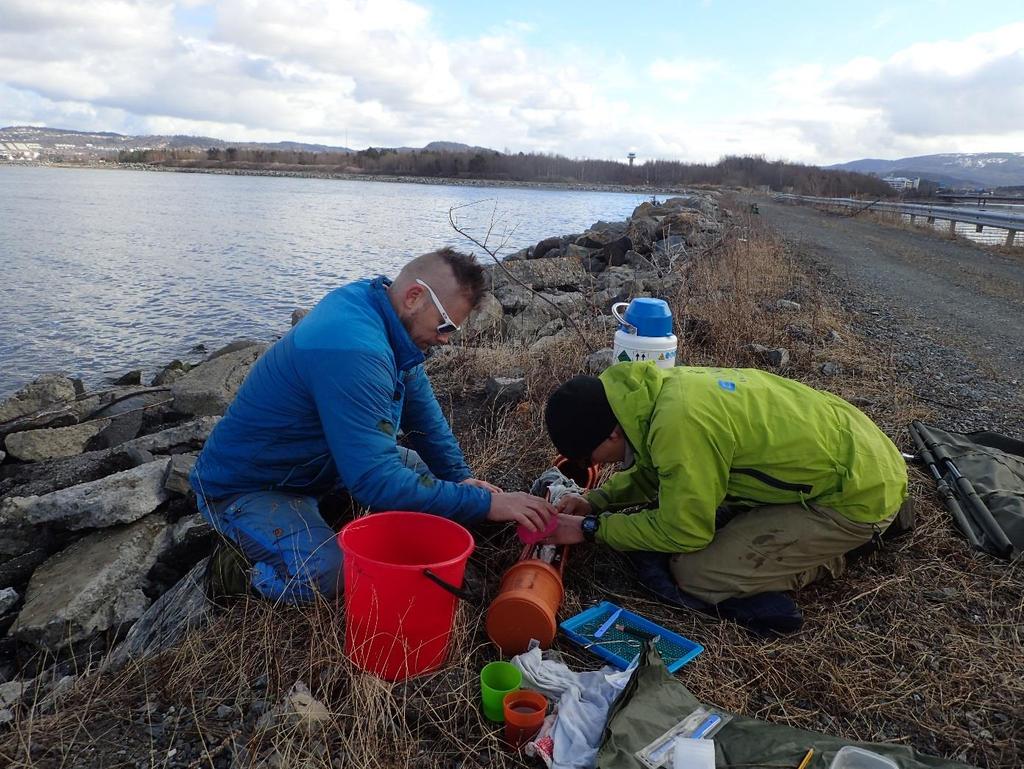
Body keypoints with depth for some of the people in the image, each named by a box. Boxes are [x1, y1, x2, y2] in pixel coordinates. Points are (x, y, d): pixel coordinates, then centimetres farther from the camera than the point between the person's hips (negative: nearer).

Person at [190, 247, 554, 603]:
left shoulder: (380, 308, -5)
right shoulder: (354, 351, -35)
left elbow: (420, 406, 7)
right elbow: (378, 482, -37)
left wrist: (460, 477, -1)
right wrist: (484, 504, -32)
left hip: (311, 464, 9)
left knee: (428, 470, 12)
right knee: (324, 575, -34)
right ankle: (241, 559, -3)